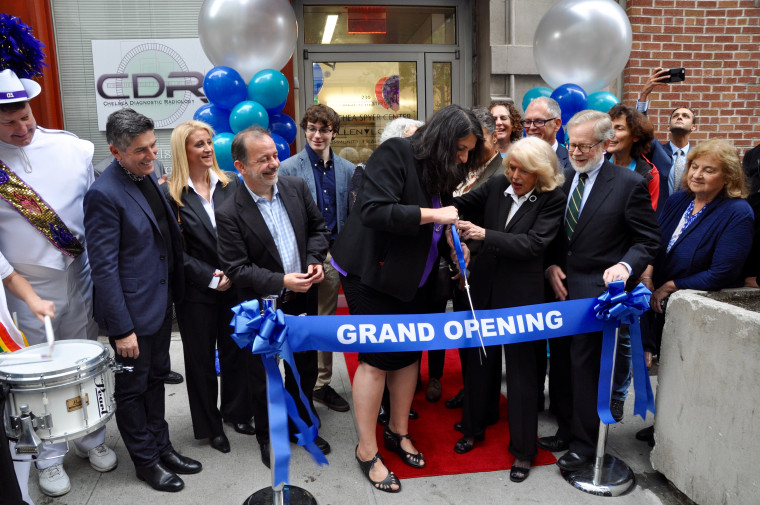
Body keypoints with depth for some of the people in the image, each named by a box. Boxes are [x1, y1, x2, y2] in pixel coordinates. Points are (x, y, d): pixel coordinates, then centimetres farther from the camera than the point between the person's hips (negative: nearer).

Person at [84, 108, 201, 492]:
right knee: (133, 388, 12)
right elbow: (104, 267, -20)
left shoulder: (149, 176, 4)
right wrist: (122, 329, -19)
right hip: (132, 310, -8)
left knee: (156, 378, 21)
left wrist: (173, 294, 11)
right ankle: (146, 461, 29)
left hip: (161, 302, 8)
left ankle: (161, 446, 38)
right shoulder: (104, 194, -20)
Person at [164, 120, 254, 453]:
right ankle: (209, 426, 28)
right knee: (201, 359, 11)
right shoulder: (170, 194, -8)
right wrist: (211, 277, -13)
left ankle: (236, 411, 35)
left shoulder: (231, 184, 2)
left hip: (235, 285, 3)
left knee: (236, 350, 13)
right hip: (196, 291, -3)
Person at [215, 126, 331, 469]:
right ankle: (267, 437, 35)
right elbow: (236, 268, -18)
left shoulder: (297, 187, -4)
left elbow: (317, 227, 8)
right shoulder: (229, 213, -18)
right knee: (264, 377, 13)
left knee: (305, 368, 18)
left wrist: (315, 259, -9)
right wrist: (281, 282, -26)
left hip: (303, 299, 5)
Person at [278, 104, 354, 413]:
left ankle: (322, 384, 28)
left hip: (333, 254, 4)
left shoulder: (346, 169, 8)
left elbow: (352, 214, 11)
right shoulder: (288, 168, -3)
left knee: (326, 321, 14)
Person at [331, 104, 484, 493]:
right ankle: (367, 450, 13)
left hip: (413, 277, 8)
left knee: (410, 352, 13)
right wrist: (432, 215, -27)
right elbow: (373, 210, -28)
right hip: (372, 272, -8)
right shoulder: (394, 154, -17)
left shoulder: (443, 171, 7)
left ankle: (398, 431, 32)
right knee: (377, 357, -3)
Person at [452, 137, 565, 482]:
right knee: (479, 359, 16)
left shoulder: (552, 200, -10)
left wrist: (485, 234, -27)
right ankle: (474, 428, 39)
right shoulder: (497, 186, -1)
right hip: (485, 286, 4)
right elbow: (462, 203, 4)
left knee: (521, 369, 7)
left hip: (521, 294, -4)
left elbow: (533, 243, -20)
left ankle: (523, 450, 26)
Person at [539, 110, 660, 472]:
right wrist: (550, 266, -2)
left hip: (595, 290, -5)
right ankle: (566, 431, 32)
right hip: (560, 288, 6)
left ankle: (584, 443, 18)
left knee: (585, 367, 0)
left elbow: (649, 240, -4)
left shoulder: (630, 184, -6)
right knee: (561, 363, 14)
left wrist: (625, 266, -22)